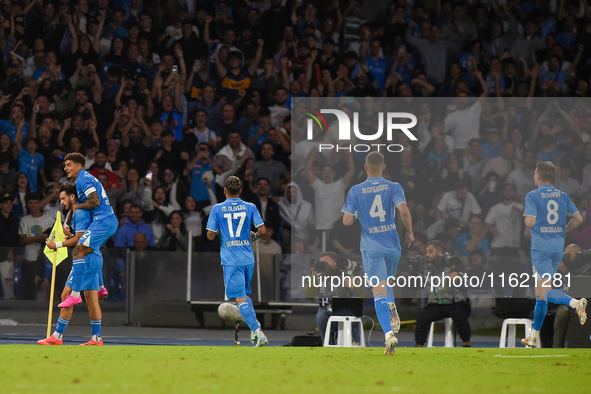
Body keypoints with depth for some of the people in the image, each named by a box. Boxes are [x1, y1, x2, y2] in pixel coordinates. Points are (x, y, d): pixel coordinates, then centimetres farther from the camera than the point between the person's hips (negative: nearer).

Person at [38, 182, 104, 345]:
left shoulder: (80, 213, -12)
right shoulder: (78, 212, 20)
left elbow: (79, 239, -17)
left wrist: (57, 245, -12)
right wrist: (69, 235, 8)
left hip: (86, 258, -11)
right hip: (95, 257, 11)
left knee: (66, 295, -9)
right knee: (91, 298, 9)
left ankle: (57, 336, -10)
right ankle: (96, 338, 8)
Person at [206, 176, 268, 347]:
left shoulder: (217, 209, -3)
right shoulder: (250, 207, 3)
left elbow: (210, 235, -6)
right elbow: (262, 230, -1)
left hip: (231, 260, -4)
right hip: (248, 258, 4)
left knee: (241, 299, -7)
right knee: (245, 294, 23)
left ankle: (257, 331, -22)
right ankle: (255, 328, 9)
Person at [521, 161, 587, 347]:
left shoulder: (533, 196, -7)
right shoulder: (563, 196, 9)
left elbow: (530, 222, -15)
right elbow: (578, 219, 9)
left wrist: (525, 219, 8)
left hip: (540, 247, -6)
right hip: (558, 247, 6)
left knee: (545, 292, -12)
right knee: (540, 293, 16)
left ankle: (575, 303, -39)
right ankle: (534, 335, 20)